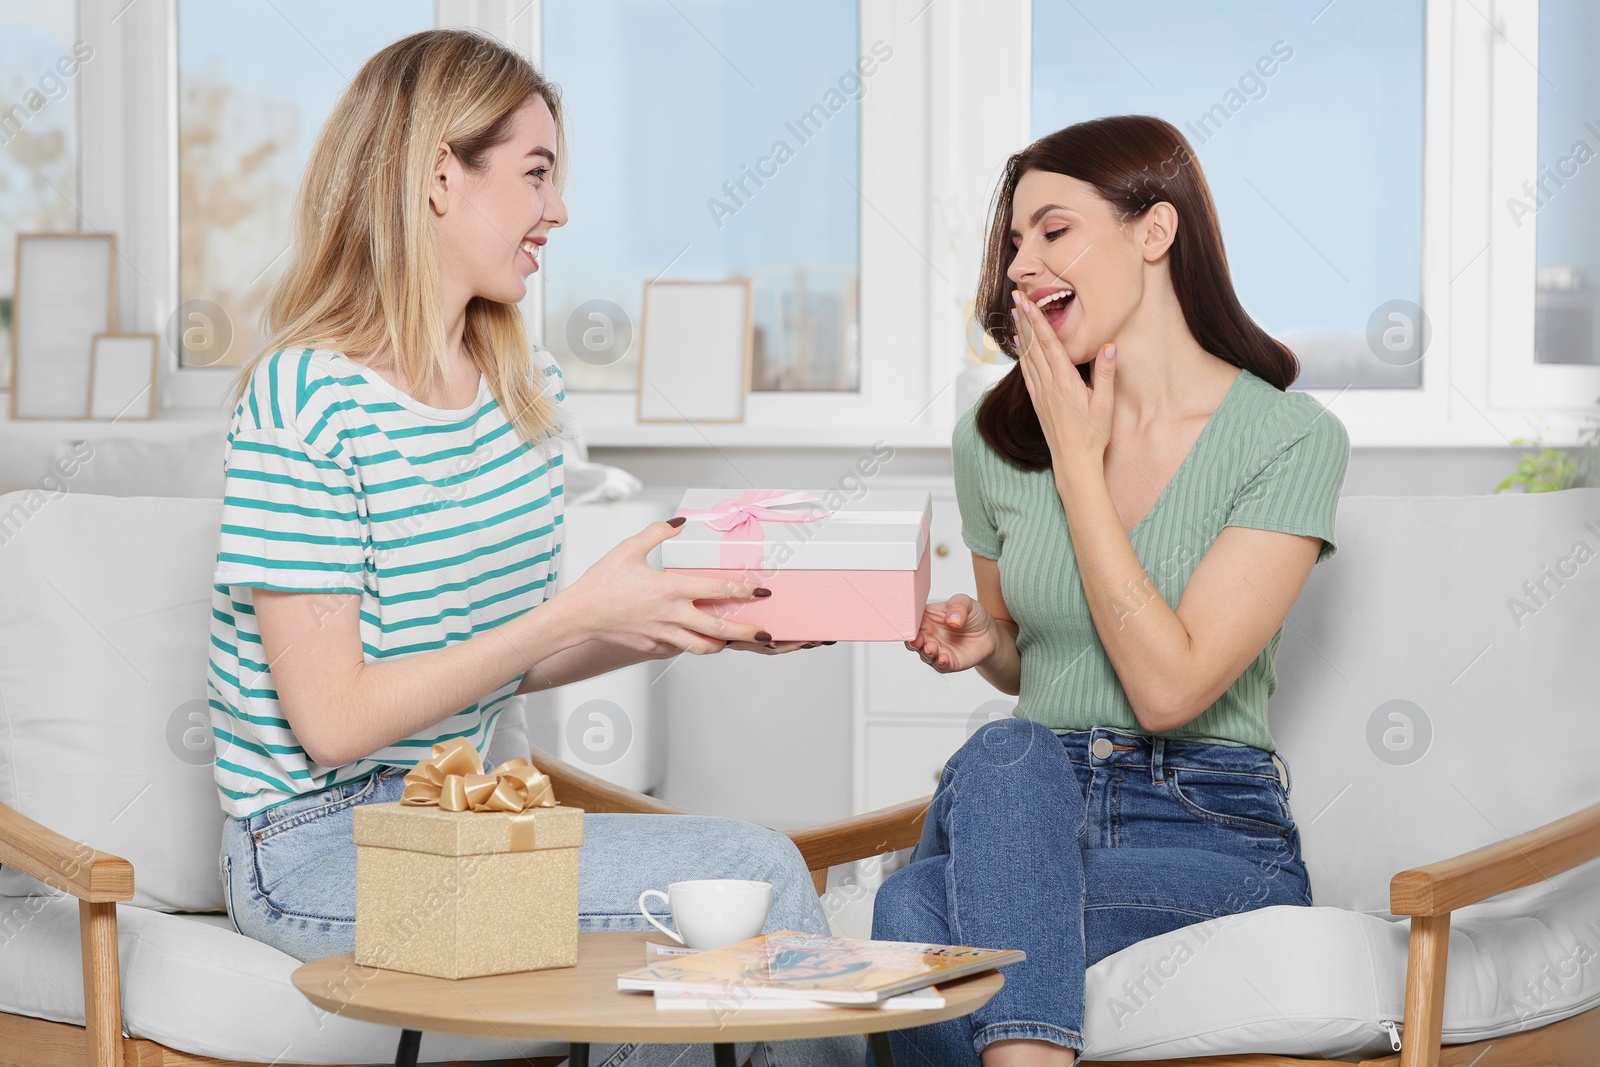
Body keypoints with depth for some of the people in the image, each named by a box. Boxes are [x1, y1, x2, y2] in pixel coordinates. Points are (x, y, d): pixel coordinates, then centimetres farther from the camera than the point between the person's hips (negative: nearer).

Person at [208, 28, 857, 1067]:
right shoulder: (306, 399, -16)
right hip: (322, 854, -7)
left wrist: (685, 621, -3)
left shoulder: (526, 388, 9)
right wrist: (582, 610, -21)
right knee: (754, 873, -19)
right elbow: (334, 720, -19)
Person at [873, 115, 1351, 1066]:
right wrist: (981, 641, -2)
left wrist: (1079, 460, -12)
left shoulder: (1293, 439, -7)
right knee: (1004, 754, -35)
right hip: (1026, 809, 4)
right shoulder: (996, 436, 7)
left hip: (1212, 839, -4)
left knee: (916, 913, -33)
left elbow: (1168, 687, -15)